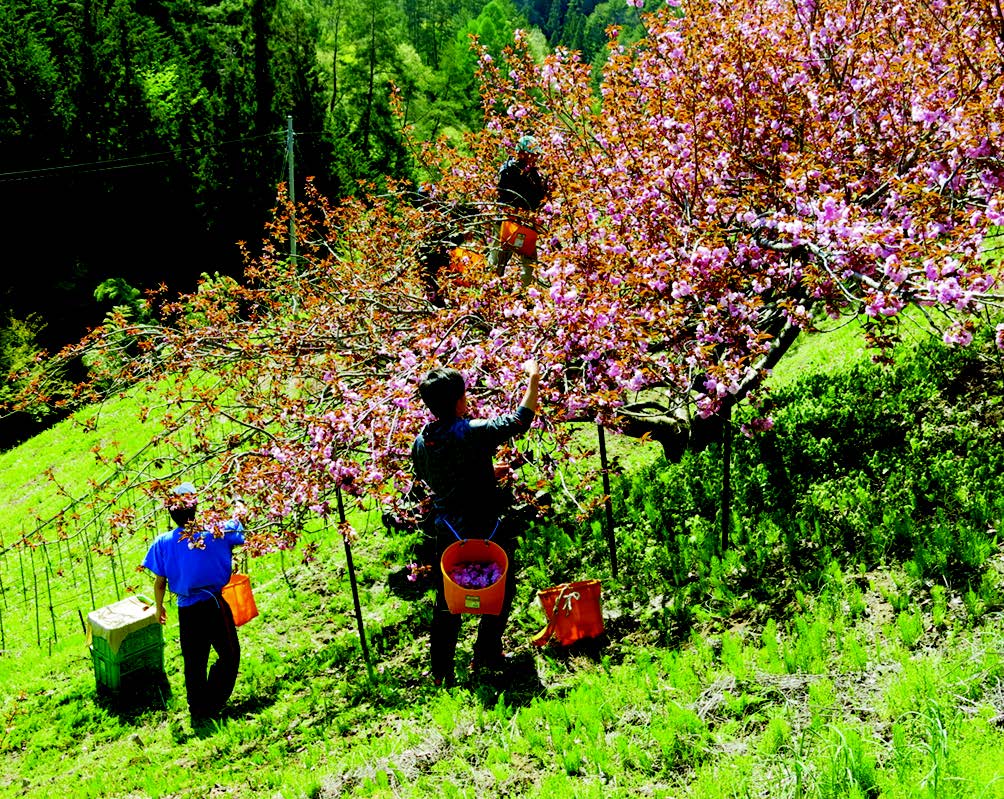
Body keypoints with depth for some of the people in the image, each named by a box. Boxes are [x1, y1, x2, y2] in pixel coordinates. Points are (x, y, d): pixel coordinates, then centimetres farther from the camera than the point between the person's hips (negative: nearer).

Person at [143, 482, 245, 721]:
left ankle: (198, 710, 26)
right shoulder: (214, 531, -10)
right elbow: (239, 532, 9)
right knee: (229, 654, 13)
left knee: (193, 663, 16)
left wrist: (159, 607, 15)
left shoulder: (163, 543, -6)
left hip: (186, 610, 2)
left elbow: (159, 582, -2)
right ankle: (212, 705, 9)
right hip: (214, 605, -2)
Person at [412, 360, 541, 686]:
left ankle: (441, 672, 19)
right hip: (485, 531, -5)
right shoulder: (473, 433, -22)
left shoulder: (421, 442, -2)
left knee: (447, 600, 16)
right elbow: (521, 419, -16)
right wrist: (533, 378, -2)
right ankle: (486, 657, 25)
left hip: (446, 532, 5)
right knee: (500, 592, 17)